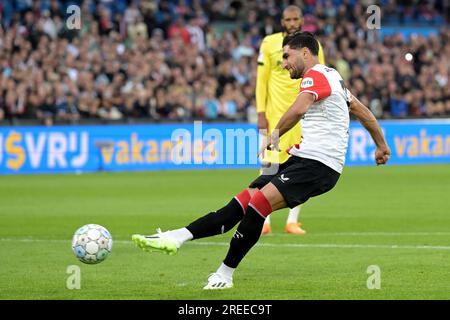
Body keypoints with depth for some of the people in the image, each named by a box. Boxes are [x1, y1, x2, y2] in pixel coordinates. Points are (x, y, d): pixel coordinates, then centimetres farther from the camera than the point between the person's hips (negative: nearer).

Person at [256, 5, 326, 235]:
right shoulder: (270, 43, 2)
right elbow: (261, 80, 4)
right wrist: (261, 113, -3)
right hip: (276, 113, -1)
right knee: (271, 165, -7)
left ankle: (293, 221, 6)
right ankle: (264, 220, -1)